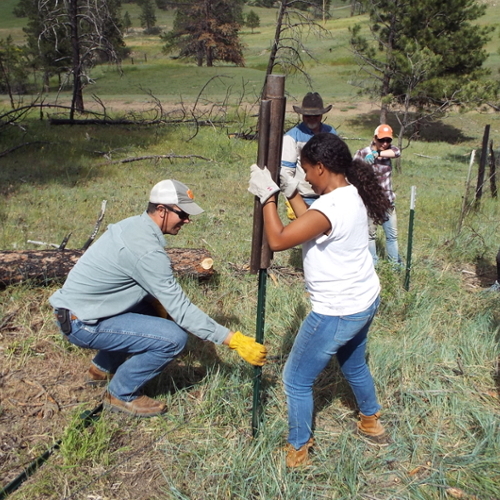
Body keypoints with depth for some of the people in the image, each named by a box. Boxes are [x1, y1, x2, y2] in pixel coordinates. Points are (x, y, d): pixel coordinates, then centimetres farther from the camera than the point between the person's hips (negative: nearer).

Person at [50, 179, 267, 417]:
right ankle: (120, 394, 3)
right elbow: (181, 310, -25)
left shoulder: (134, 224, 2)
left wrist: (160, 304, -1)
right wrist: (233, 340, -23)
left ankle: (103, 366, 27)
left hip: (79, 304, 9)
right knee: (174, 337, -18)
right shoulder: (146, 250, -26)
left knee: (161, 310, 19)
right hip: (82, 324, -9)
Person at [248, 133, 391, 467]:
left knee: (297, 379, 9)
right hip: (365, 302, 10)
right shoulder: (353, 194, 0)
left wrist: (268, 195, -16)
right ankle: (371, 422, 54)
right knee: (354, 365, 33)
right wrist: (292, 193, 6)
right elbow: (311, 225, 10)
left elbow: (278, 240, -26)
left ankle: (298, 450, 26)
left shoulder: (330, 207, -28)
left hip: (338, 313, -9)